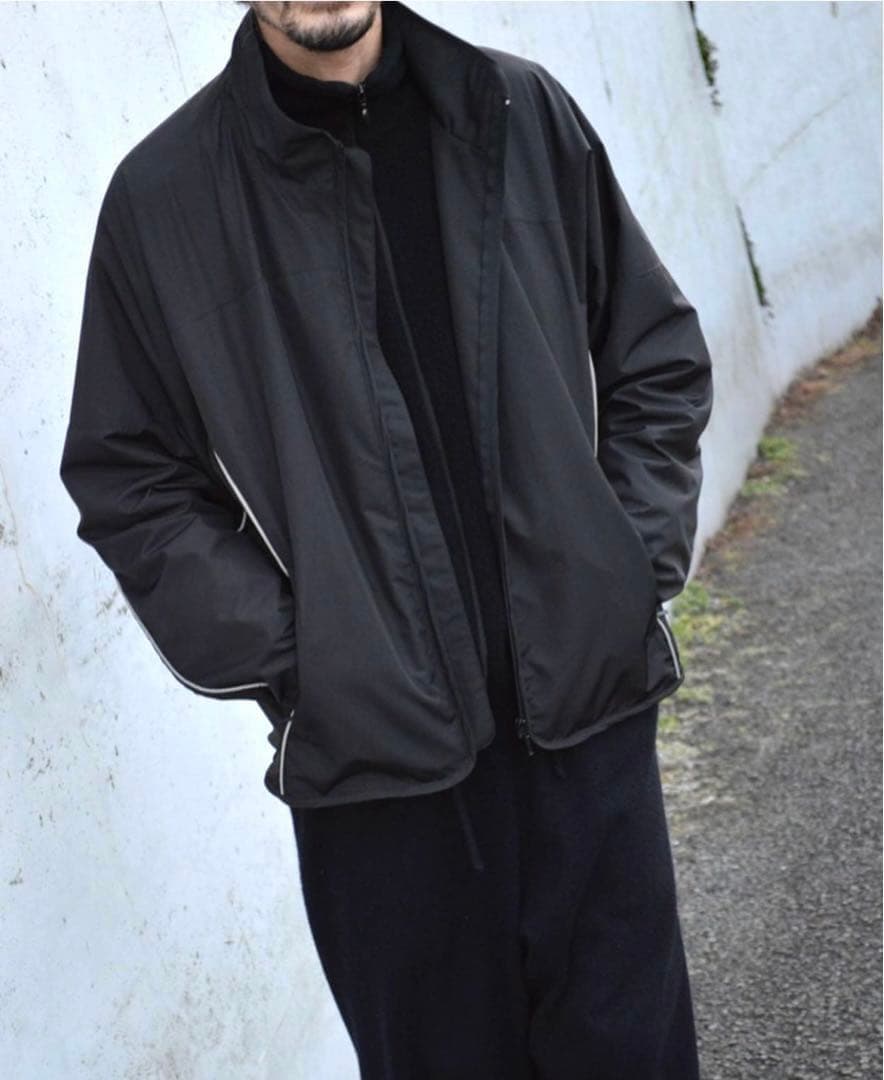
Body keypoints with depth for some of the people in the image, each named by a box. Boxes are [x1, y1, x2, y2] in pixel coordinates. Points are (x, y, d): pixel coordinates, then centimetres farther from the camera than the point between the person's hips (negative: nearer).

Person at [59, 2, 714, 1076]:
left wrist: (632, 573, 0)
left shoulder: (522, 115, 3)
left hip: (590, 706, 2)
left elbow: (657, 359, 10)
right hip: (371, 750, -1)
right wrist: (279, 653, -7)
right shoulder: (162, 197, -3)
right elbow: (129, 481, 2)